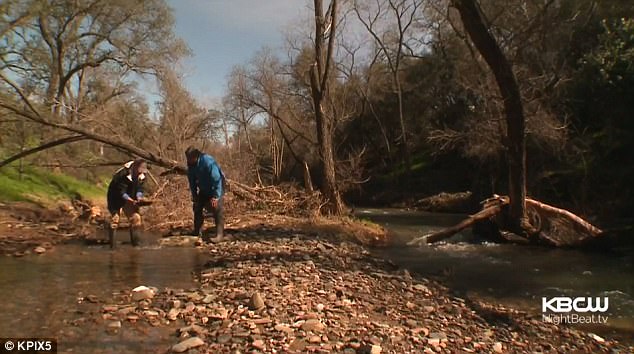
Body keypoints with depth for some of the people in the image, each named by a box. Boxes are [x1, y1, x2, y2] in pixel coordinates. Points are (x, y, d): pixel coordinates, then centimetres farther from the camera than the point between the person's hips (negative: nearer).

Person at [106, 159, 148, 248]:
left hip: (130, 198, 6)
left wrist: (139, 197, -27)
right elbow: (121, 192, -31)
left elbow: (139, 188, -7)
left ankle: (135, 241, 12)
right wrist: (131, 200, -42)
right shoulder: (123, 175, -33)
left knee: (136, 217, 1)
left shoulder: (141, 176, -12)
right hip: (116, 198, -6)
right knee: (114, 218, -10)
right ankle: (112, 243, -1)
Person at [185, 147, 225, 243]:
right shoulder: (190, 164, -11)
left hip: (216, 186, -7)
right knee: (197, 207, 6)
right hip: (203, 188, 8)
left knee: (217, 208, -21)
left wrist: (216, 196, -32)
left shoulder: (208, 162, -34)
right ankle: (197, 232, 19)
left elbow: (217, 180, -32)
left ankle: (220, 234, -24)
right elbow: (192, 180, 3)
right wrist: (194, 195, 0)